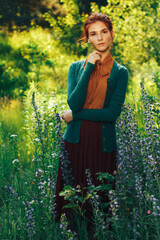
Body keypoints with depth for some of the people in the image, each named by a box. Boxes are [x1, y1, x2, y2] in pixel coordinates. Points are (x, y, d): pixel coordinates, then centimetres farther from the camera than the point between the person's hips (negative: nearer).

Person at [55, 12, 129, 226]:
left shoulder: (120, 72, 3)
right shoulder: (77, 67, 9)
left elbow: (113, 113, -8)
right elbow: (73, 103, -8)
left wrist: (75, 115, -8)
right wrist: (89, 68, -9)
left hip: (103, 144, -2)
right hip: (75, 142, 2)